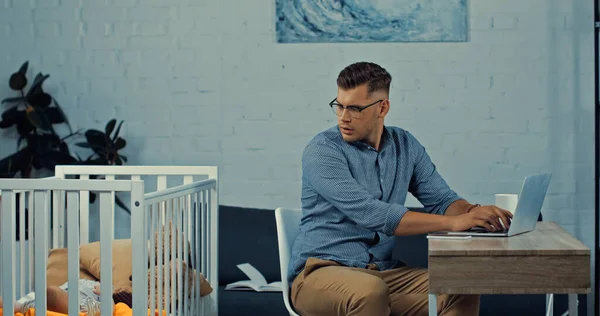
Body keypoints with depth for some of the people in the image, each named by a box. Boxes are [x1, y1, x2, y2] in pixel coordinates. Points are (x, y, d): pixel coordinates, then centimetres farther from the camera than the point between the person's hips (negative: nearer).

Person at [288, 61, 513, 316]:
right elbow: (370, 214, -24)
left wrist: (473, 212, -18)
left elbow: (442, 200, 7)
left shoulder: (406, 145, 7)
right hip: (320, 271, -5)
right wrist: (452, 223, -28)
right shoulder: (321, 151, -13)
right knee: (369, 290, -38)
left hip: (384, 271, 5)